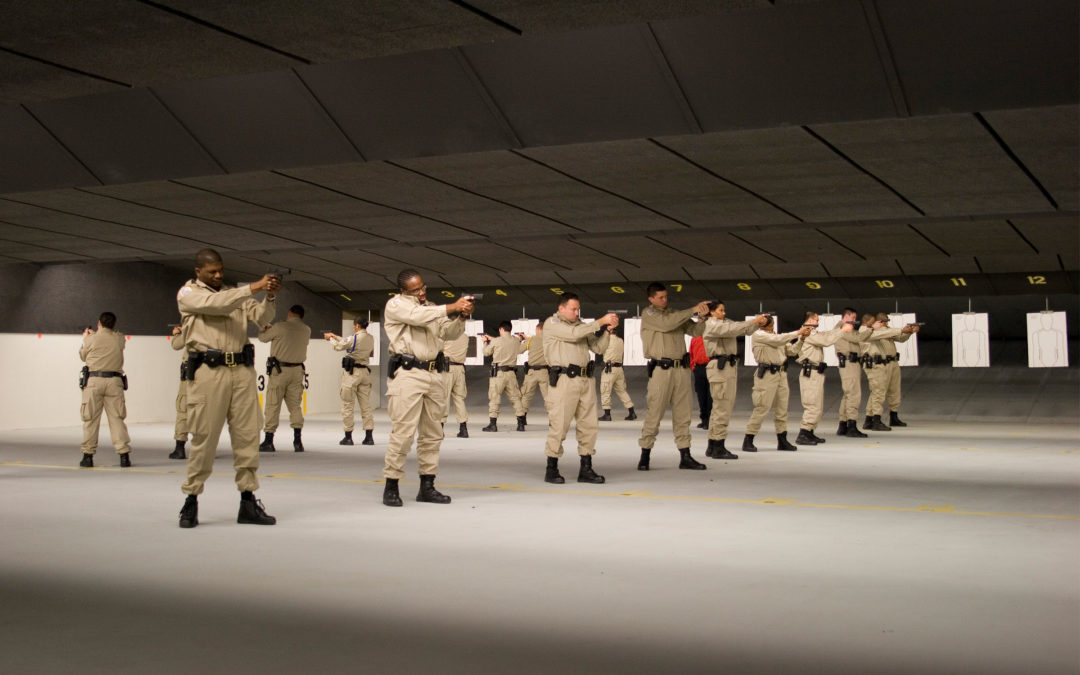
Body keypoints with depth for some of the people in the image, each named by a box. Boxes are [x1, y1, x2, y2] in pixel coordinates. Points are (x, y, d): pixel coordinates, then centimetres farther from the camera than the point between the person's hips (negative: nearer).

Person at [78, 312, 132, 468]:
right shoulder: (119, 339, 6)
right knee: (117, 418, 2)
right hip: (114, 381, 2)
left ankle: (88, 455, 8)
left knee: (90, 419, 5)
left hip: (94, 380, -1)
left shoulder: (91, 339, 0)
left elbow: (83, 356, 16)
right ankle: (124, 455, -4)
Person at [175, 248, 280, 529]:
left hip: (242, 369, 4)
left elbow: (261, 318, 9)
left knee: (247, 436, 2)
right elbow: (215, 304, -13)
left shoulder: (235, 294, 20)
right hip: (208, 370, -4)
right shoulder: (188, 293, 7)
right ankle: (191, 500, 10)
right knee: (204, 438, -3)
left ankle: (248, 501, 8)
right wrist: (253, 288, -18)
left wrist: (269, 297, -10)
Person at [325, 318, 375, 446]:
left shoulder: (355, 337, -14)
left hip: (352, 372, -6)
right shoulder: (370, 338, 7)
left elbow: (338, 346, -1)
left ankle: (348, 437, 5)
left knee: (347, 405, 2)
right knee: (366, 405, 7)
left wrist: (330, 338, 18)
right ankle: (369, 437, 5)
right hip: (365, 372, 6)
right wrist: (336, 337, 26)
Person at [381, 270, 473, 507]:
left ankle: (427, 486, 13)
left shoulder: (431, 307, 22)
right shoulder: (395, 304, 2)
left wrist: (461, 317, -2)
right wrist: (452, 307, -19)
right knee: (403, 432, -10)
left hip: (436, 374, 7)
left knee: (432, 432, 7)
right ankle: (391, 486, -3)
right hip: (408, 374, -6)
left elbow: (449, 333, 17)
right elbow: (417, 316, -16)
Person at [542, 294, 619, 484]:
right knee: (559, 425, -6)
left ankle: (586, 469, 11)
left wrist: (607, 329, 0)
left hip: (586, 380, 7)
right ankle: (551, 470, 4)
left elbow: (599, 348, 15)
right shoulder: (552, 323, 0)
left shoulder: (581, 325, 20)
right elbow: (574, 333, -17)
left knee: (589, 425, 5)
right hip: (564, 380, -7)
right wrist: (601, 321, -13)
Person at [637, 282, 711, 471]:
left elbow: (695, 330, 13)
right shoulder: (648, 314, 0)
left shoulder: (675, 314, 17)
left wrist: (702, 316, -6)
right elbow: (666, 323, -18)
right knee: (654, 415, -5)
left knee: (682, 415, 6)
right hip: (661, 369, -6)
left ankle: (685, 456, 10)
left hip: (682, 369, 6)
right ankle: (645, 455, 4)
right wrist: (692, 310, -15)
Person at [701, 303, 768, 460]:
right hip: (720, 367, -9)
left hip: (730, 367, 9)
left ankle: (712, 447, 15)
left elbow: (745, 330, 14)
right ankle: (719, 448, -8)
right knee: (722, 408, -10)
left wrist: (758, 323, -4)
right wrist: (754, 321, -17)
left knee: (719, 408, 11)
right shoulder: (711, 324, -4)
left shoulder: (725, 322, 22)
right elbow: (732, 329, -18)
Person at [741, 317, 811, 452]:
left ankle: (782, 441, 17)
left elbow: (792, 350, 18)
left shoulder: (774, 336, 20)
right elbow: (778, 340, -17)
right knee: (762, 408, -10)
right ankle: (748, 441, -4)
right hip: (767, 374, -8)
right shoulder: (758, 335, -5)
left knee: (782, 409, 9)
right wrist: (798, 333, -13)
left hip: (781, 374, 8)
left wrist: (801, 337, 5)